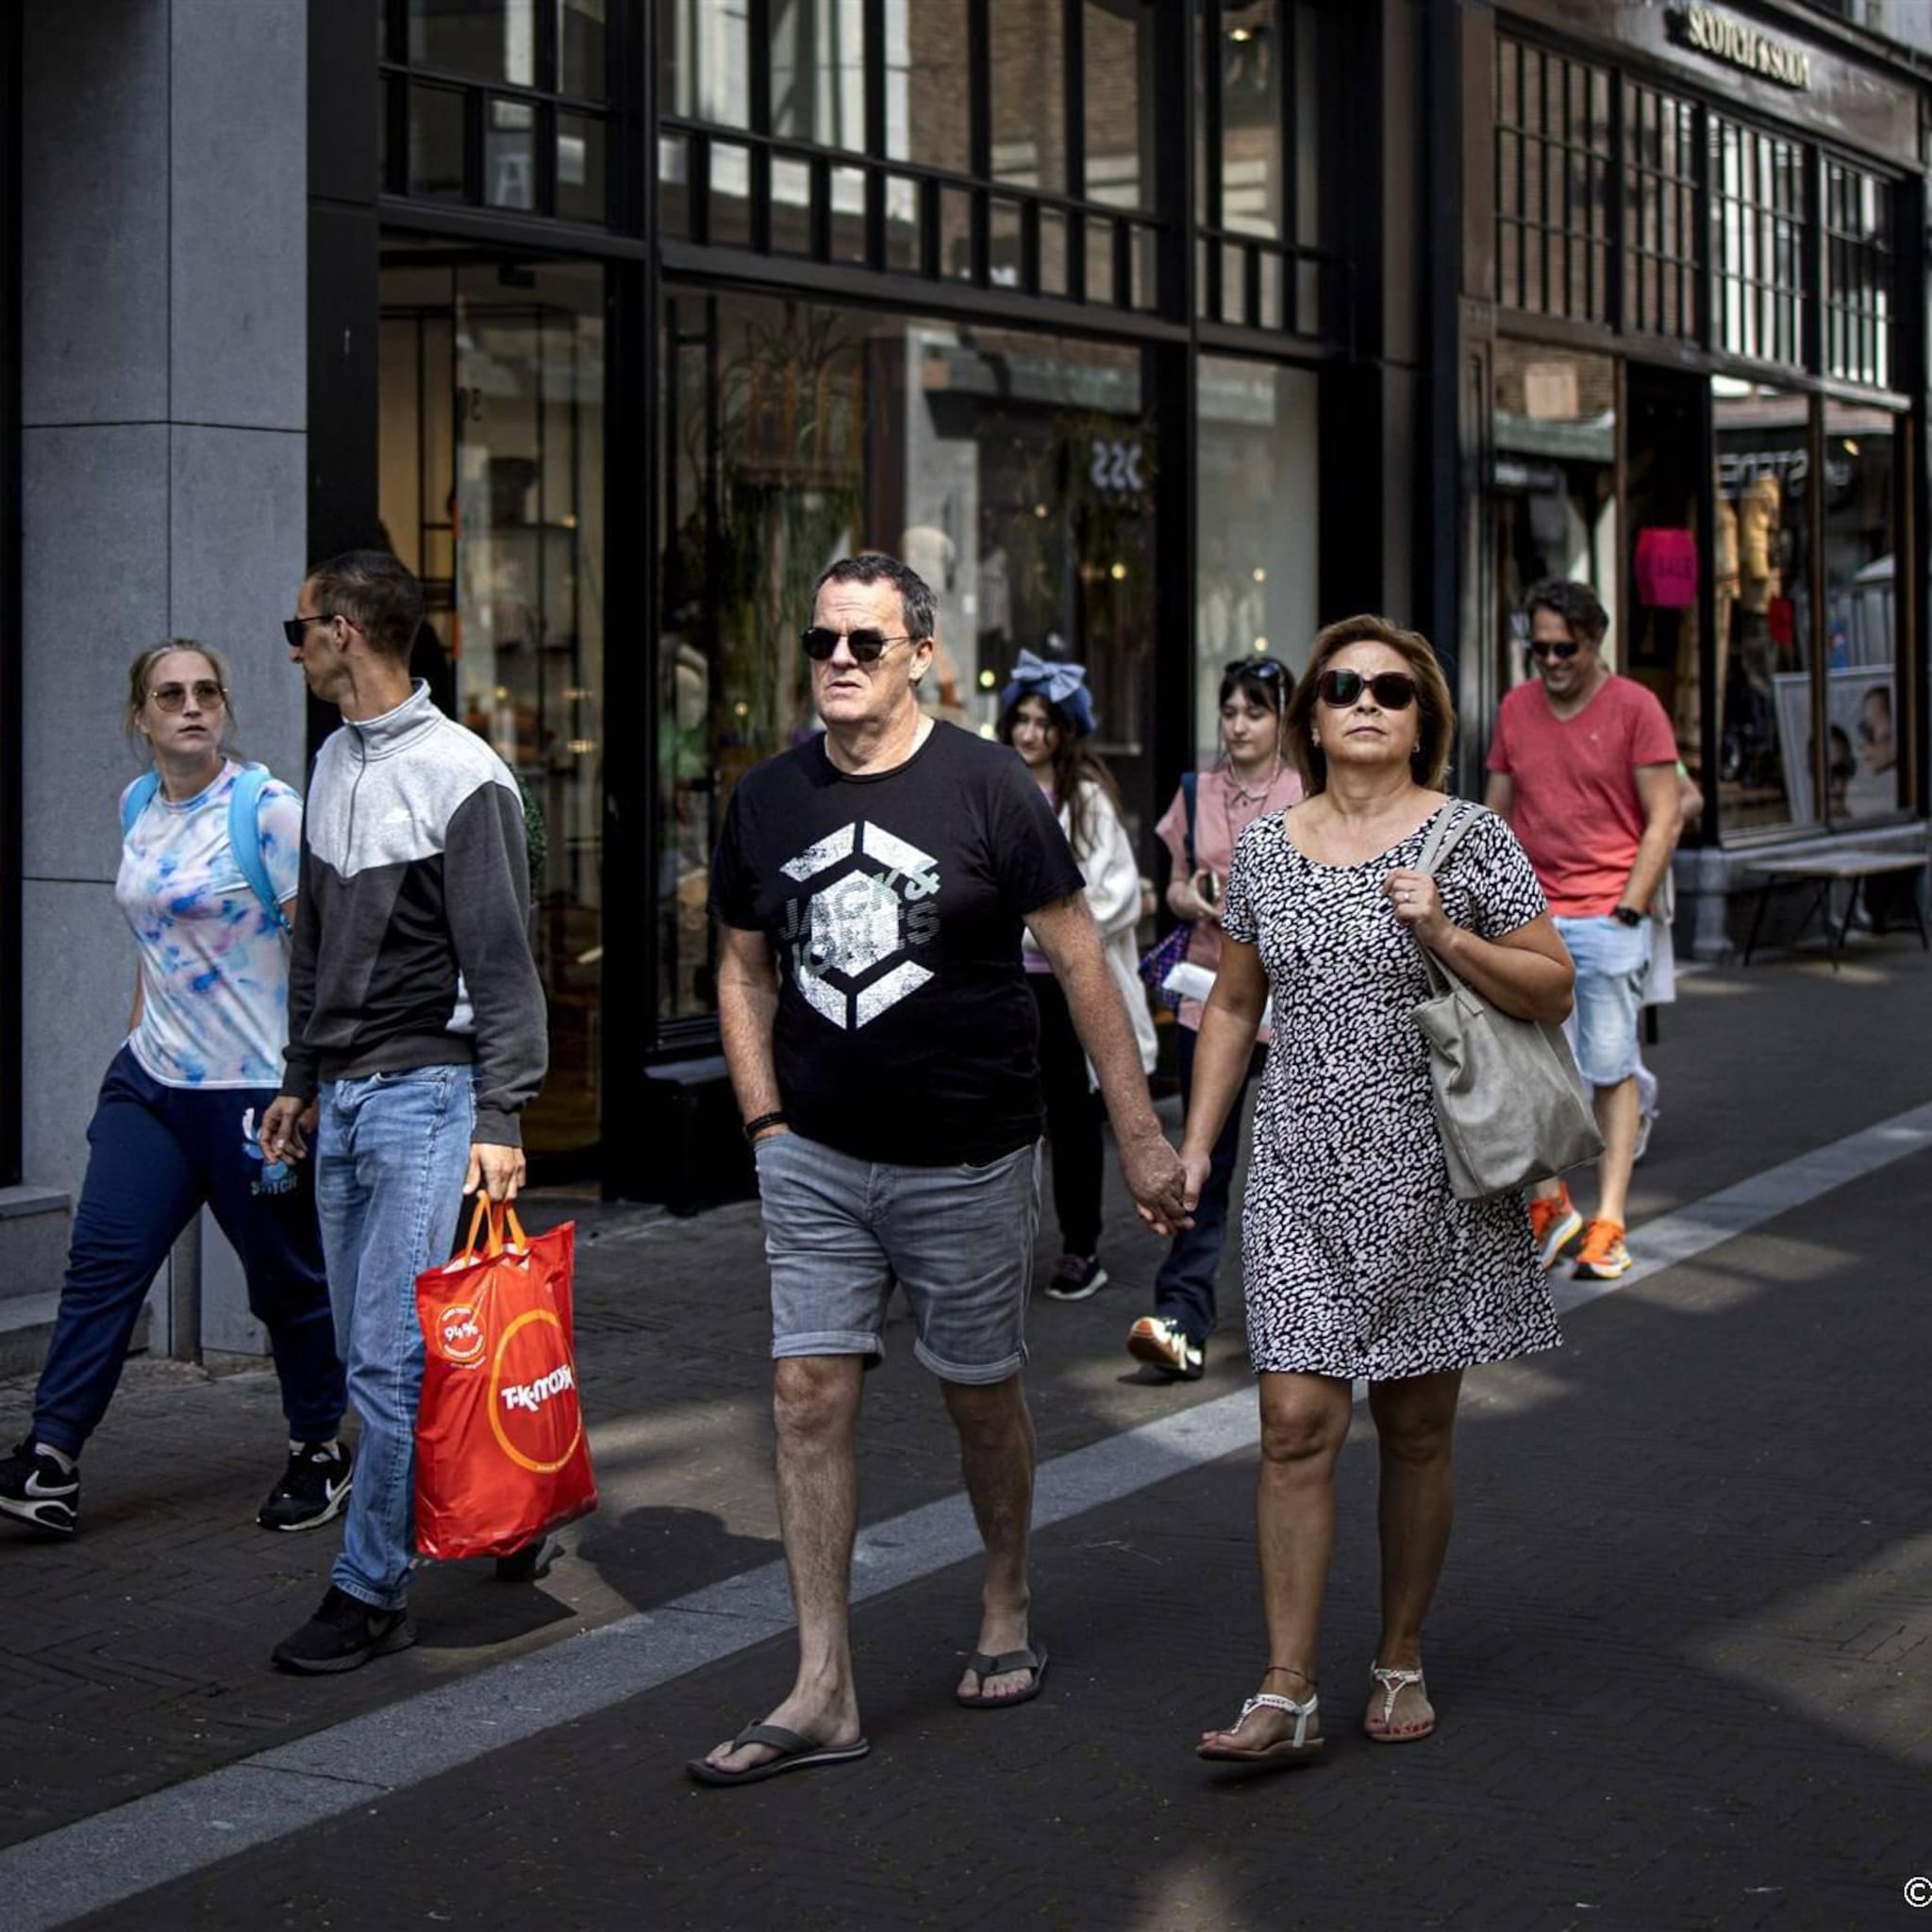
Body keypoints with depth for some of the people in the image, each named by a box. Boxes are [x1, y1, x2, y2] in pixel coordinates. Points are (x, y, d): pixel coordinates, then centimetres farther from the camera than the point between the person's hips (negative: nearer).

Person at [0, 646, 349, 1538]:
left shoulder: (267, 808, -12)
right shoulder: (137, 806, 9)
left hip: (253, 1087, -6)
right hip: (151, 1080, 6)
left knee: (286, 1279, 7)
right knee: (101, 1261, -3)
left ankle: (320, 1452, 25)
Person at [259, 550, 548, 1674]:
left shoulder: (461, 776, -12)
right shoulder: (336, 764, 14)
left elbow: (504, 964, -14)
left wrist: (502, 1120, -19)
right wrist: (301, 1079, 24)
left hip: (427, 1095, -9)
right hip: (341, 1102, 9)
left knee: (394, 1356, -8)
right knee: (369, 1349, 12)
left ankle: (372, 1592, 0)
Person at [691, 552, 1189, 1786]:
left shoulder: (984, 786, -8)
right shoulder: (769, 799, 4)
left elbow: (1080, 961, -5)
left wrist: (1139, 1133, -6)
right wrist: (766, 1121, 4)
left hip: (969, 1159, -3)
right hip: (816, 1159, 3)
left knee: (983, 1395, 11)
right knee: (810, 1396, -3)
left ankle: (1007, 1616, 35)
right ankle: (825, 1692, 2)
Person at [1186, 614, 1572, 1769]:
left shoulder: (1468, 839, -2)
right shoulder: (1266, 848, 8)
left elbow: (1554, 991, -2)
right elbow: (1234, 1007, 16)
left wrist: (1445, 936, -17)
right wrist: (1196, 1145, 11)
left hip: (1431, 1173, -2)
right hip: (1303, 1172, 2)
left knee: (1418, 1426, 7)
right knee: (1298, 1424, -5)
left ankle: (1402, 1663, 23)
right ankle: (1288, 1696, -1)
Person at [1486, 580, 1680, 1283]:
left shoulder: (1634, 707, -1)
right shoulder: (1516, 707, 11)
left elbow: (1664, 819, -3)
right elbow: (1495, 815, 16)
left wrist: (1629, 910, -9)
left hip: (1607, 918, -4)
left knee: (1611, 1072, -2)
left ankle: (1608, 1224, 2)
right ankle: (1549, 1204, 14)